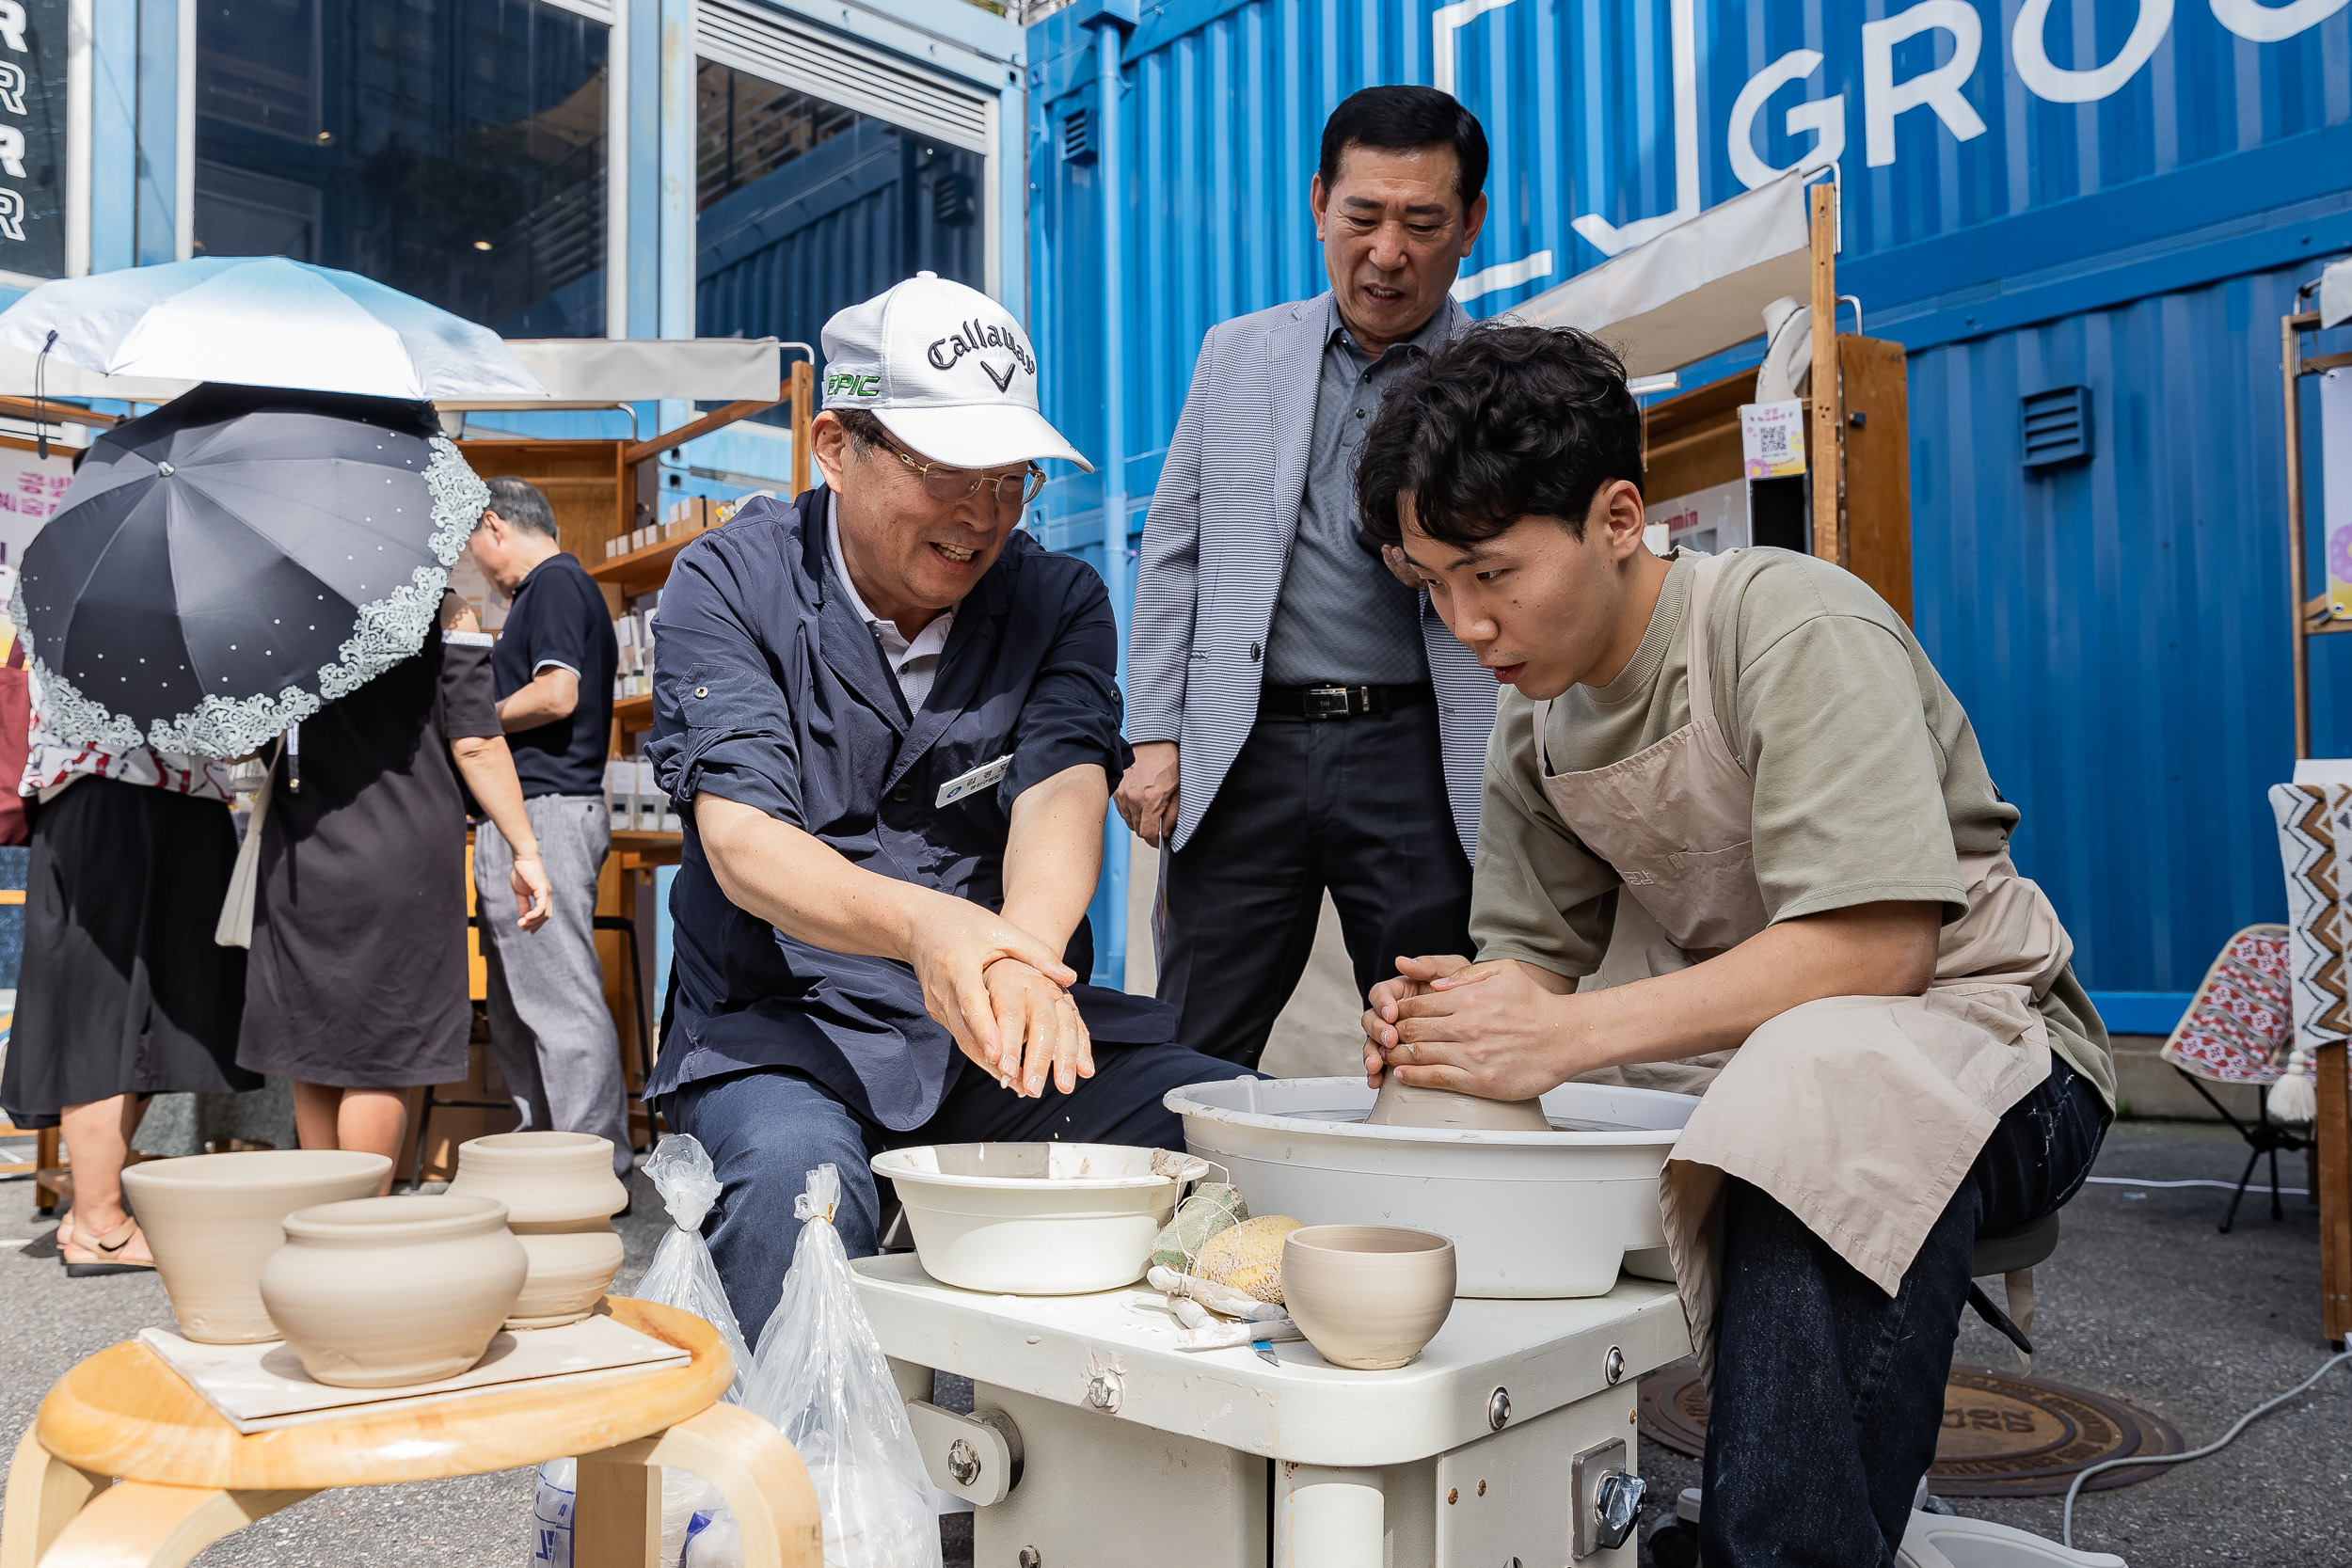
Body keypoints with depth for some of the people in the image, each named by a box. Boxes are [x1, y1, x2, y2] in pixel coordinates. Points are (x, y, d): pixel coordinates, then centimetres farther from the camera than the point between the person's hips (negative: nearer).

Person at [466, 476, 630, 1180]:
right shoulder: (552, 588, 23)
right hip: (525, 816, 11)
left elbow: (557, 695, -20)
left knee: (562, 1002, -9)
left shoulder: (555, 583, -8)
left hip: (544, 811, -11)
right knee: (517, 1007, 14)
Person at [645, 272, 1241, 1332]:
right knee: (794, 1168, -34)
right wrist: (923, 925, -38)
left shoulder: (1058, 600, 5)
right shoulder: (728, 587, -3)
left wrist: (1023, 952, -36)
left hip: (1003, 1036, 3)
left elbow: (1063, 789, -13)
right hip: (780, 1023, -2)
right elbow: (741, 842, -17)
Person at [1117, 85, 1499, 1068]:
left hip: (1422, 759, -1)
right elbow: (1174, 551, 12)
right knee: (1194, 1060, 5)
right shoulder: (1237, 355, 13)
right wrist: (1155, 735, 5)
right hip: (1243, 750, 2)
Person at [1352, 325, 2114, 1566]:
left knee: (1819, 1087, -40)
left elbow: (1875, 945, -29)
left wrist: (1563, 1036, -34)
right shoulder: (1536, 720, 4)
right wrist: (1451, 1015, -20)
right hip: (1735, 1053, 7)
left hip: (1979, 1041, -6)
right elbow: (1530, 948, 4)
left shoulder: (1793, 627, -20)